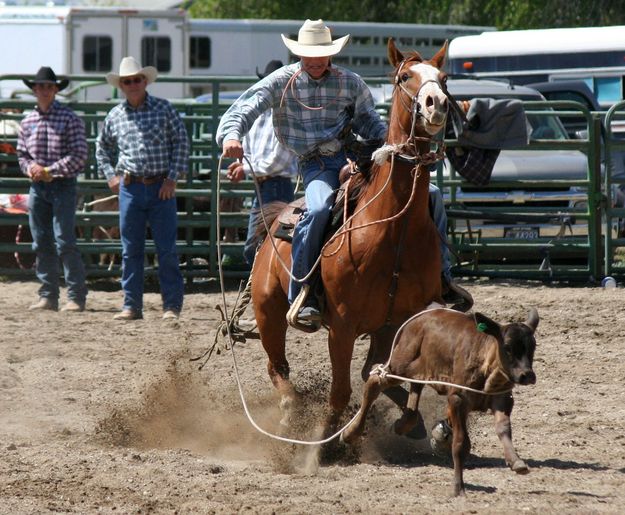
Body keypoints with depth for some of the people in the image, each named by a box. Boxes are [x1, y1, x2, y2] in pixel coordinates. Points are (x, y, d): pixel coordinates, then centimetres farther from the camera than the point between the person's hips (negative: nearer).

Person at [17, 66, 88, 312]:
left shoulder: (69, 119, -5)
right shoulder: (27, 122, 10)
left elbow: (79, 155, -10)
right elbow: (21, 154, 15)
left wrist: (50, 170, -15)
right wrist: (30, 167, -7)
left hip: (62, 185, -5)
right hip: (37, 187, 5)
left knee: (64, 243, -10)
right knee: (41, 244, 6)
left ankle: (76, 297, -6)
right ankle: (48, 296, 12)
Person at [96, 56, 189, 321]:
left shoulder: (163, 109, 0)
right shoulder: (115, 116, 7)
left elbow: (181, 143, 0)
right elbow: (102, 147, 23)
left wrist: (172, 177, -7)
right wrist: (110, 175, 10)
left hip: (161, 188, -2)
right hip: (130, 188, 2)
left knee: (167, 249, -2)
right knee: (131, 250, 5)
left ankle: (172, 305, 3)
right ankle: (131, 305, 10)